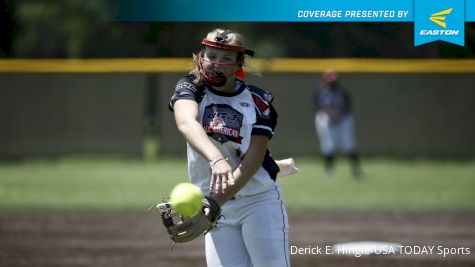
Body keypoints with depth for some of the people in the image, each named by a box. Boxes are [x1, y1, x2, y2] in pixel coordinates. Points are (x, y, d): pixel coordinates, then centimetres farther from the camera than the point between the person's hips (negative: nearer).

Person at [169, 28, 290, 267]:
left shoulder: (257, 101, -5)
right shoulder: (190, 89, -2)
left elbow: (252, 161, -14)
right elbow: (186, 123, -26)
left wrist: (215, 203, -27)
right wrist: (216, 158, -46)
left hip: (259, 201, -2)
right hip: (216, 204, 2)